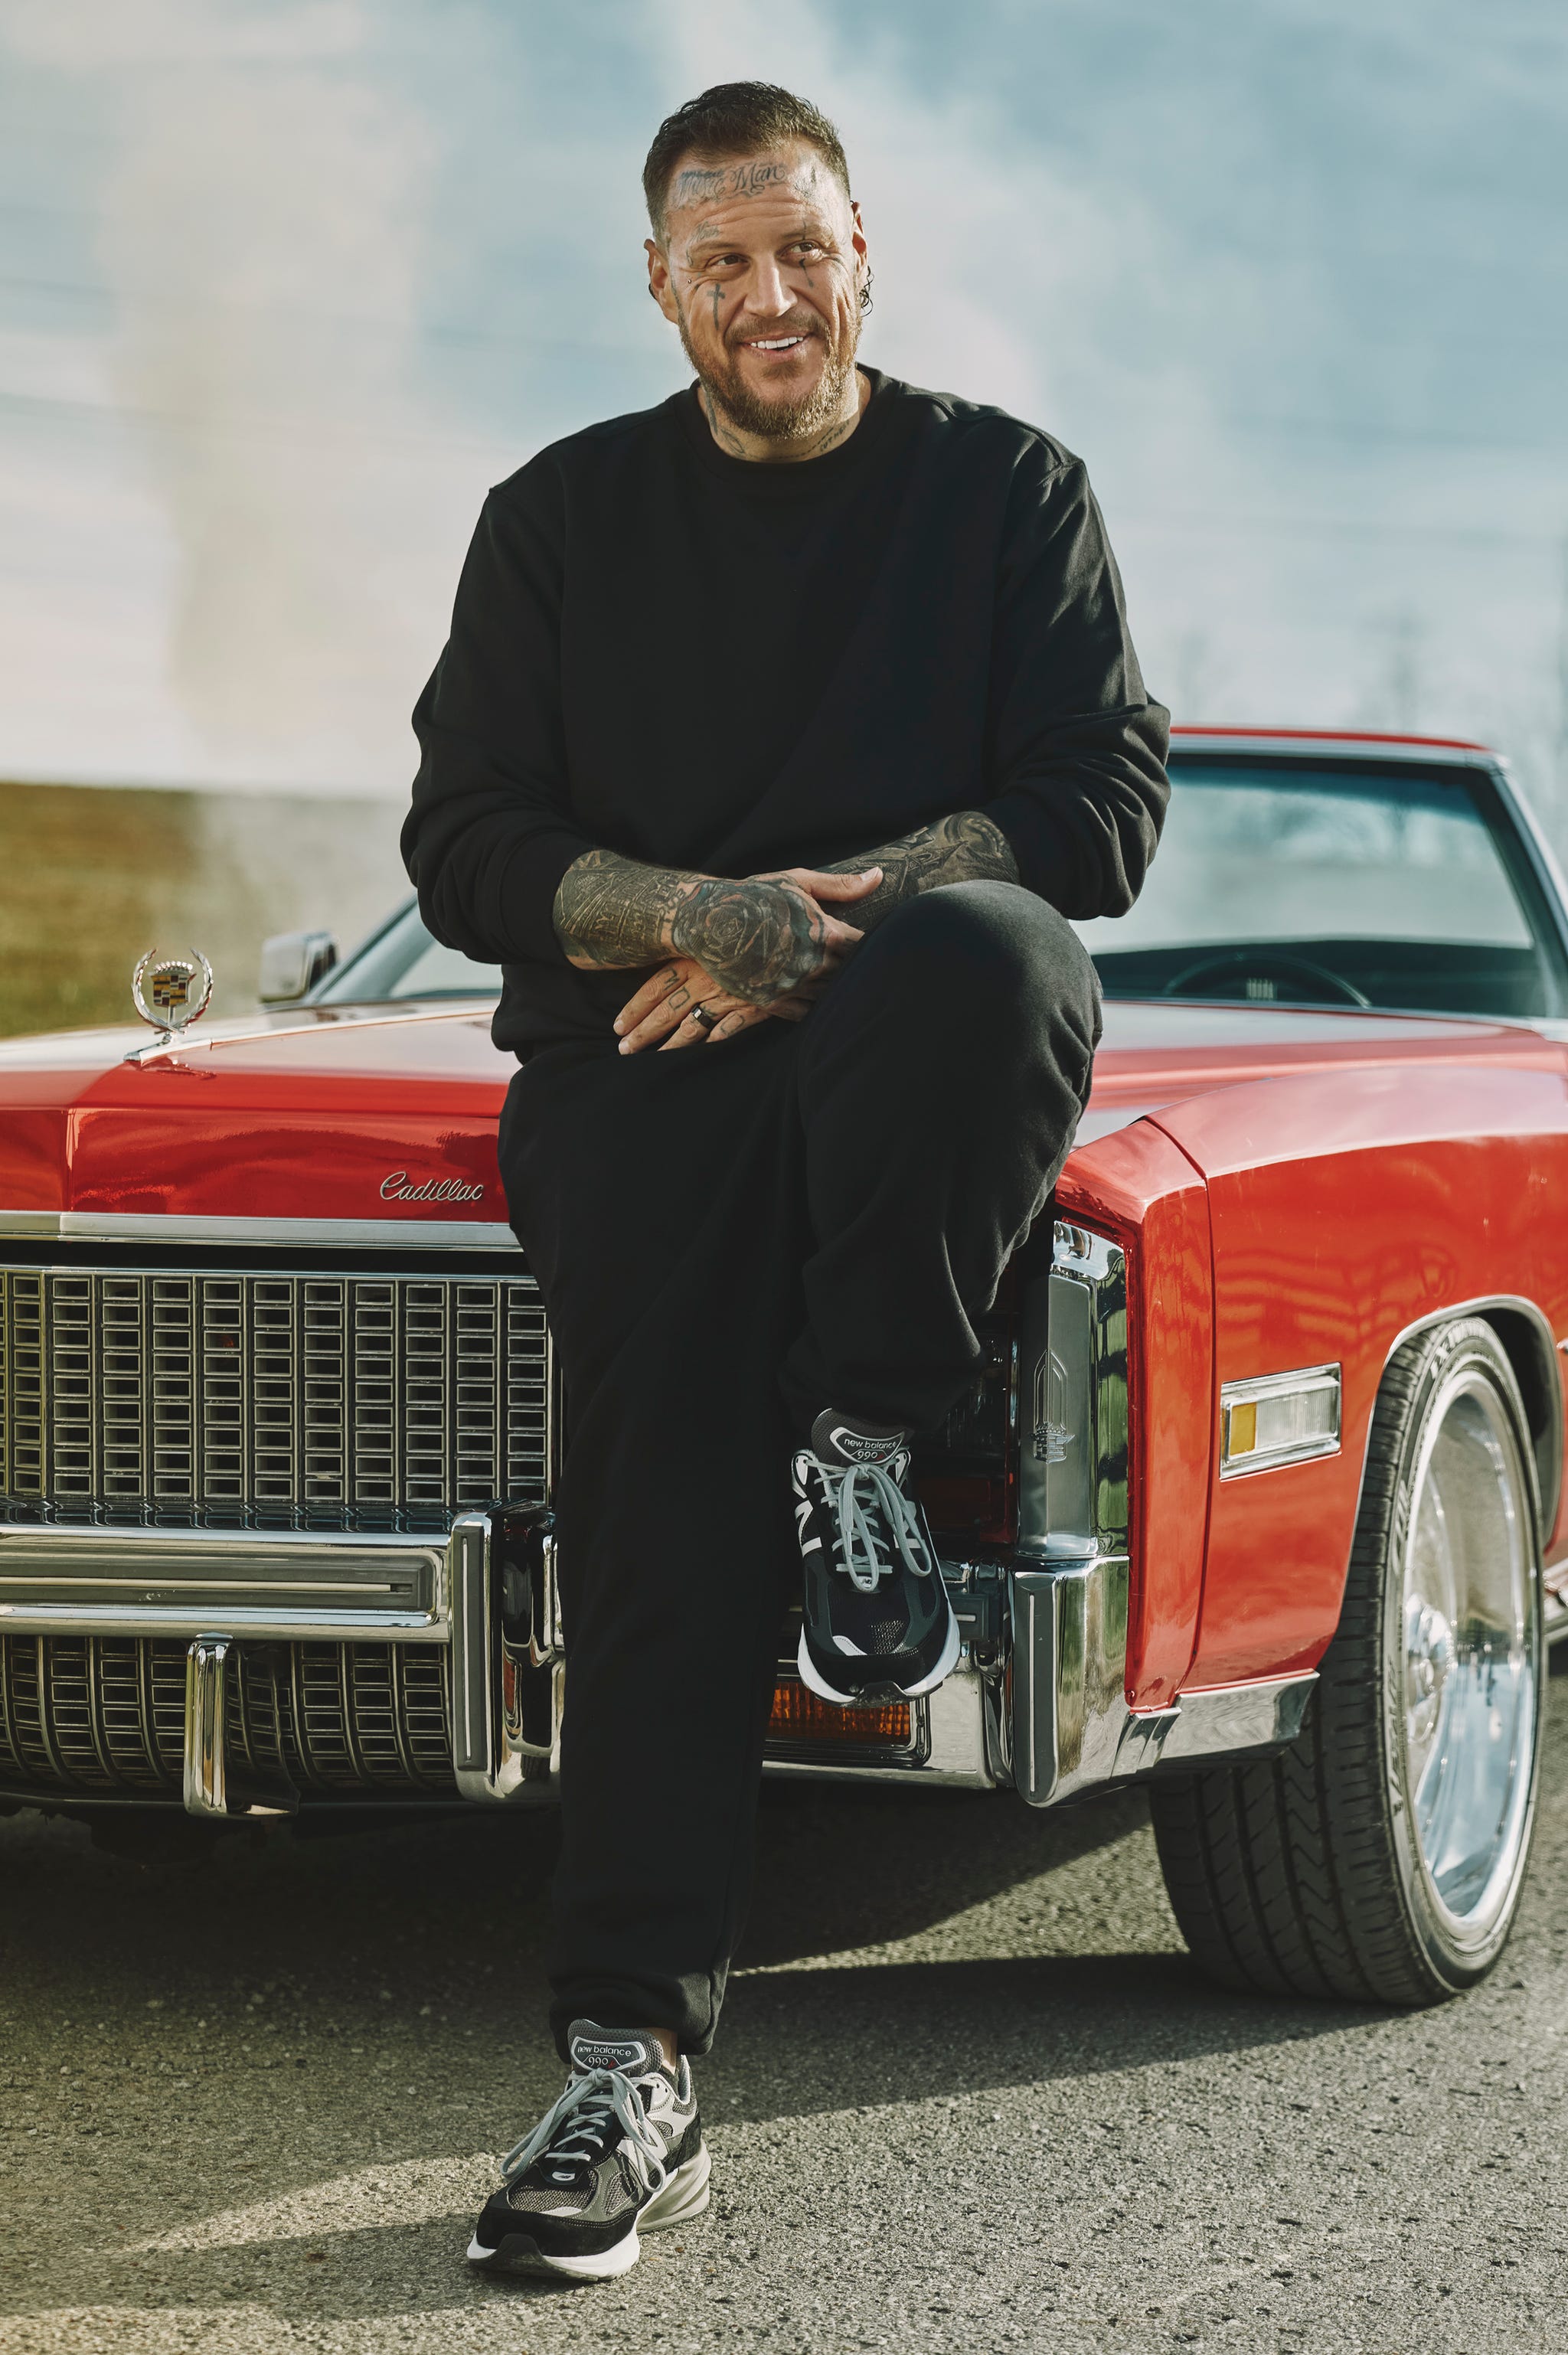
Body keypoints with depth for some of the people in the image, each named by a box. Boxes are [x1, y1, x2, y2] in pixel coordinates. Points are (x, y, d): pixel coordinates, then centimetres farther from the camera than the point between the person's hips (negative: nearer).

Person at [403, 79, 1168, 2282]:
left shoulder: (1008, 488, 11)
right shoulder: (564, 518, 14)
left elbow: (1102, 809, 2)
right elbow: (469, 847, 8)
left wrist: (825, 918, -12)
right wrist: (692, 914, -13)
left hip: (906, 1038, 0)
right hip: (637, 1055, 0)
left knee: (973, 949, -38)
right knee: (666, 1516, -23)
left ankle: (866, 1438, -20)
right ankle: (634, 2061, -28)